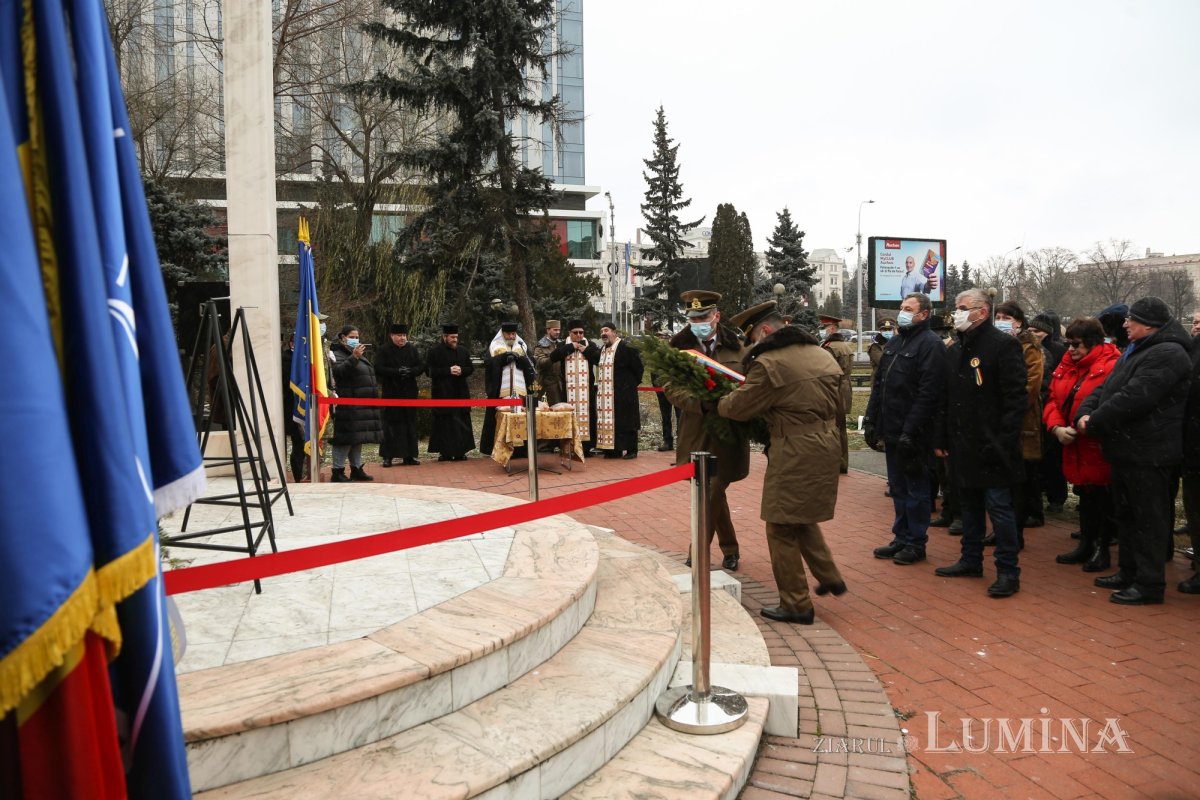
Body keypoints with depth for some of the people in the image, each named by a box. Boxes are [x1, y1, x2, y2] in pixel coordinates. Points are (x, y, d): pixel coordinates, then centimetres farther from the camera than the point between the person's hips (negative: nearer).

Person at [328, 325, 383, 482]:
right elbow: (339, 371, -23)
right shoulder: (337, 353, -4)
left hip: (362, 405, 8)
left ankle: (356, 469, 17)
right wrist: (353, 357, -32)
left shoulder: (360, 354, 21)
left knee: (358, 438, 11)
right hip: (348, 405, -8)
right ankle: (338, 471, -5)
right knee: (347, 437, -9)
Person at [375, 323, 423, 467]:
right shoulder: (384, 350, -1)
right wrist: (397, 372, -19)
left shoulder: (412, 349, 10)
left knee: (409, 422, 4)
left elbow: (421, 366, 7)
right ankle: (388, 456, 1)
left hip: (409, 392, 4)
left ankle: (408, 455, 10)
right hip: (391, 392, -4)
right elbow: (378, 368, -10)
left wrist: (410, 371, -14)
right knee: (391, 423, -4)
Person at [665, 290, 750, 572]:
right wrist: (703, 405, -23)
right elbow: (671, 387, -10)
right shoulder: (679, 347, -1)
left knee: (712, 492, -3)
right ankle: (730, 548, 29)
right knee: (711, 492, 12)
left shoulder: (736, 347, 2)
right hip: (697, 431, 1)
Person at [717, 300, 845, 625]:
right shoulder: (823, 355, 11)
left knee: (782, 527, 4)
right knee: (804, 518, 25)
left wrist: (717, 403, 13)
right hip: (826, 447, 9)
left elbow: (739, 407, -7)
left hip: (793, 454, -8)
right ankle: (830, 577, 26)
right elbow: (838, 406, 19)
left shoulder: (769, 364, -15)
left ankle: (796, 605, 11)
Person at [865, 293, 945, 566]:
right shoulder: (894, 343, 15)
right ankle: (901, 538, 25)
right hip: (892, 431, 8)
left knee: (916, 489, 3)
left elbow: (928, 394, -19)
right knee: (898, 487, 15)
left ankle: (916, 543, 13)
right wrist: (871, 420, 11)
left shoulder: (930, 345, -11)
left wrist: (910, 431, -22)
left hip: (913, 434, -8)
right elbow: (878, 384, 18)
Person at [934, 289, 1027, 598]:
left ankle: (1008, 572, 5)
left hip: (991, 446, -7)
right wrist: (942, 438, 12)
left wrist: (1004, 442, -19)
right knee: (969, 505, 16)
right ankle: (971, 560, 28)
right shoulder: (955, 350, 14)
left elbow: (1016, 398, -14)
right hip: (962, 445, 8)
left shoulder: (1003, 345, -9)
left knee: (998, 507, -3)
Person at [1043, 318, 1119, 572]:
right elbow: (1052, 400, 6)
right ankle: (1086, 544, 31)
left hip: (1099, 448, -7)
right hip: (1075, 448, 7)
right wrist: (1056, 427, -9)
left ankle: (1102, 548, 20)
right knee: (1084, 497, 18)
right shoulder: (1066, 366, 8)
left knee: (1102, 499, 5)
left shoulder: (1111, 367, -16)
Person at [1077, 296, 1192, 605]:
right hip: (1126, 449, 10)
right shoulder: (1134, 351, 17)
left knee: (1148, 520, -2)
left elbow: (1133, 398, -25)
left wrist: (1094, 422, -16)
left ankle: (1149, 584, 6)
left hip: (1147, 454, -10)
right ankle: (1128, 571, 30)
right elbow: (1106, 388, 16)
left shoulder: (1167, 354, -16)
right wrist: (1086, 413, -3)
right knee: (1126, 514, 18)